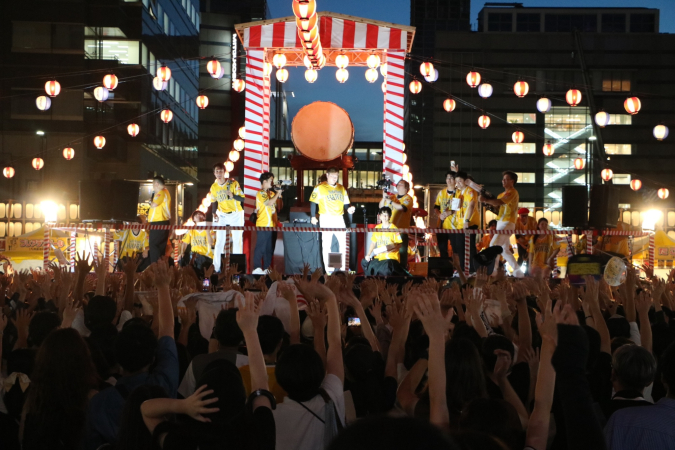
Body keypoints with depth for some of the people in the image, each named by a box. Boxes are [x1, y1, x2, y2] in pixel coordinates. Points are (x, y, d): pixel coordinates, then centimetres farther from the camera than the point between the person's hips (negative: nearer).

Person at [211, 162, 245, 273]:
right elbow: (214, 202, 10)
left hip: (236, 214, -2)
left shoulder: (233, 183, -15)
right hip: (222, 215, 2)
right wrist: (214, 213, -6)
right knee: (219, 241, 0)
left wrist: (233, 196, -35)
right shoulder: (214, 187, -3)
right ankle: (216, 268, 2)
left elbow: (242, 199, -17)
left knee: (237, 240, 1)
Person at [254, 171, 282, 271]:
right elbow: (269, 203, -23)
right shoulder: (260, 194, -8)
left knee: (269, 249, 11)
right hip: (263, 225, -7)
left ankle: (267, 268, 17)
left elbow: (279, 206, 17)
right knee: (260, 248, -5)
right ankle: (257, 268, -1)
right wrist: (278, 194, -14)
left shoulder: (272, 193, 14)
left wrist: (279, 196, 3)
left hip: (272, 225, 7)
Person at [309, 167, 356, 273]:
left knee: (344, 242, 4)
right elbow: (313, 202, 1)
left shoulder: (341, 188, 13)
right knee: (326, 244, -1)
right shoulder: (320, 188, -1)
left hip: (339, 218, 5)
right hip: (326, 219, -4)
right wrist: (313, 217, -3)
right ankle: (328, 270, 5)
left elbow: (345, 203, 16)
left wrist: (349, 209, -4)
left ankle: (343, 268, 13)